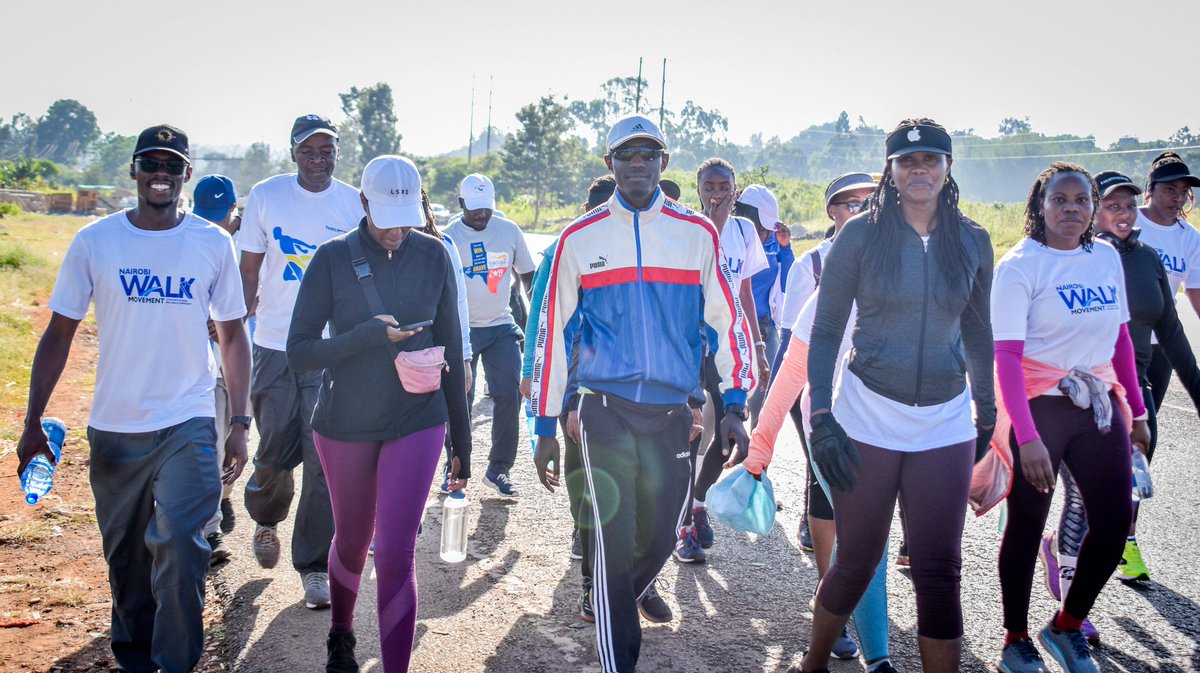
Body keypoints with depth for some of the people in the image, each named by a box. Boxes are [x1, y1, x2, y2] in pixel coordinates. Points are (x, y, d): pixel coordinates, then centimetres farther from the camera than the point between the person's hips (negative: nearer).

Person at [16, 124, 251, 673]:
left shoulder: (213, 243, -1)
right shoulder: (94, 241, -1)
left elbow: (232, 335, 6)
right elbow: (59, 335, 3)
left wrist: (239, 423, 1)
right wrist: (32, 423, -1)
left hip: (188, 426, -1)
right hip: (114, 428, 2)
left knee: (178, 543, -16)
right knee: (125, 556, 14)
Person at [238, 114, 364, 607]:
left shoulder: (355, 204, 1)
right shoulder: (266, 197, 1)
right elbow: (249, 271, 6)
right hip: (275, 347, 0)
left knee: (324, 461, -1)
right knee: (276, 453, 7)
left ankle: (314, 567, 13)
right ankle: (266, 519, 42)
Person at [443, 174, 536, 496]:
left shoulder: (509, 230, 1)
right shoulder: (448, 238, -6)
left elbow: (528, 275, 10)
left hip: (502, 327, 2)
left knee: (509, 396, -3)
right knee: (460, 400, 3)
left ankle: (499, 469, 11)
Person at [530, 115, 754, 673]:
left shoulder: (697, 234, 4)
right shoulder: (580, 238, 3)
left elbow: (728, 319, 6)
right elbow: (552, 332, 5)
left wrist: (734, 405, -3)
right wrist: (545, 427, 4)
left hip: (672, 412, 2)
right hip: (606, 410, -2)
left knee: (658, 540, 11)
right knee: (616, 541, -5)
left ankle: (616, 607, 42)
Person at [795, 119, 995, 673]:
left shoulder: (972, 241, 4)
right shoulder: (861, 234, -4)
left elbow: (976, 331, 16)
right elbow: (825, 331, -3)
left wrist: (986, 408, 18)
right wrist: (821, 417, -10)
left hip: (945, 424, 2)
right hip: (866, 422, -2)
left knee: (939, 570, 1)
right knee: (856, 563, 7)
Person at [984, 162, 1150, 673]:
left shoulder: (1107, 257, 7)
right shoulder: (1019, 265, -12)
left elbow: (1120, 338, 14)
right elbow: (1006, 357, -18)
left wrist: (1137, 410, 12)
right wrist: (1027, 437, -25)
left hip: (1099, 403, 6)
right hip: (1039, 406, -6)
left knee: (1114, 523, 6)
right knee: (1026, 527, 5)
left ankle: (1066, 626, 27)